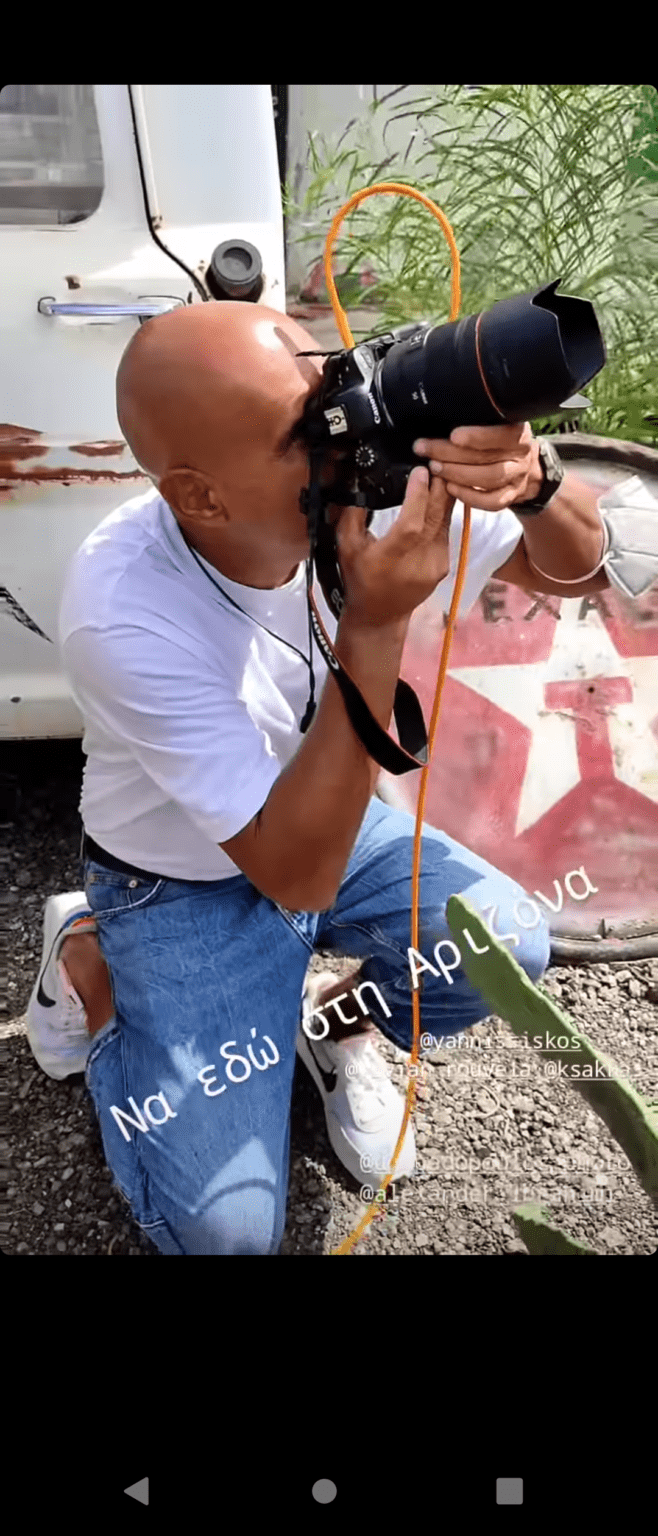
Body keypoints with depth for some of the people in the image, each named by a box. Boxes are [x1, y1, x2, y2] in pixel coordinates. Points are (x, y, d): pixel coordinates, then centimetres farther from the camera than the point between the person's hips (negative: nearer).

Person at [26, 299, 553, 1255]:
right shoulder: (123, 615, -34)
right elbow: (297, 875, -34)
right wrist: (375, 628, -42)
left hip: (335, 825, 5)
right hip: (186, 886, -4)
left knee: (510, 951, -21)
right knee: (224, 1226, -9)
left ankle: (339, 1027, 12)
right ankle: (87, 956, 13)